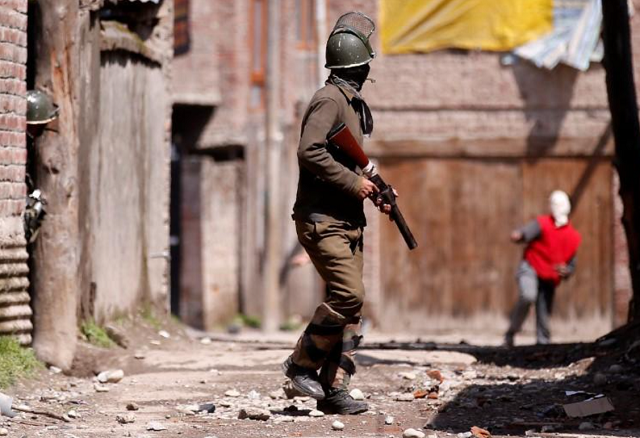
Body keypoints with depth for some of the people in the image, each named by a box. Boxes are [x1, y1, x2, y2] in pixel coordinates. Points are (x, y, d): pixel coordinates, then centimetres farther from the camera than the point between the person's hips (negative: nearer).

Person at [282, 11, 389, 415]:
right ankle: (303, 363, -4)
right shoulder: (329, 99, -13)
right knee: (348, 295, -18)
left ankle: (334, 388, 6)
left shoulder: (354, 102, 17)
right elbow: (310, 152, -26)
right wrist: (353, 183, -20)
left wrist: (375, 190, 12)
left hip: (349, 221, 9)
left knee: (350, 306, 4)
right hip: (322, 220, -9)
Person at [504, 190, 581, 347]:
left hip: (549, 280, 5)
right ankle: (511, 333, -20)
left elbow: (571, 264, 18)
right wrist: (518, 235, -52)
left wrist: (565, 271, -6)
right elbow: (527, 232, -27)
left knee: (544, 318, 3)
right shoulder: (542, 224, -6)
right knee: (528, 296, -32)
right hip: (530, 269, -5)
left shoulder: (574, 237, 9)